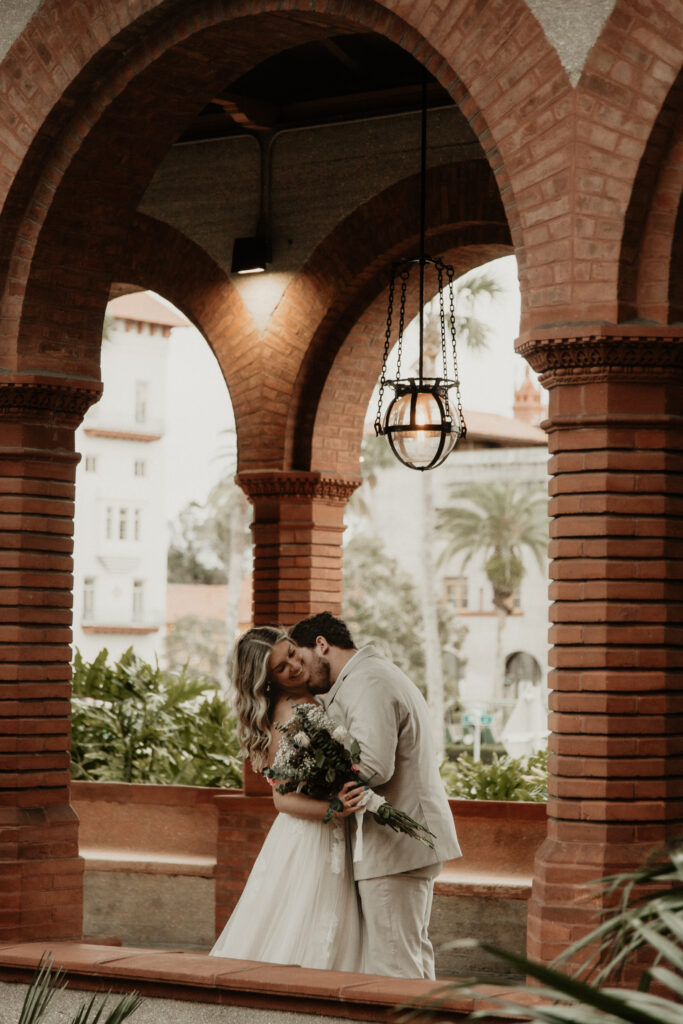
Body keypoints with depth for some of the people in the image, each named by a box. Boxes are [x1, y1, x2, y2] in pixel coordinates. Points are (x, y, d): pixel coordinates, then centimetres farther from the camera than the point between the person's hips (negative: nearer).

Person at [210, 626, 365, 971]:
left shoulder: (318, 698, 8)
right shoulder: (286, 715, -14)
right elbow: (284, 799, -16)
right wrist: (334, 810, -30)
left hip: (337, 839, 8)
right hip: (308, 840, -8)